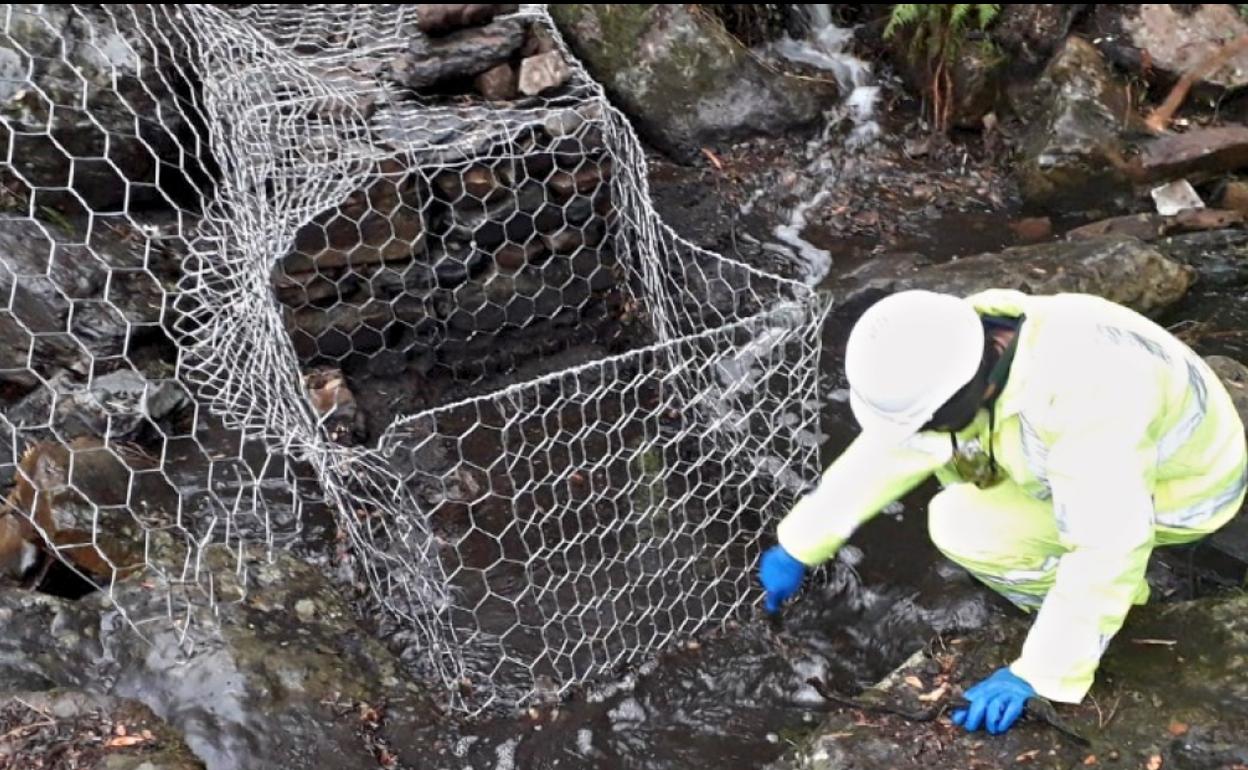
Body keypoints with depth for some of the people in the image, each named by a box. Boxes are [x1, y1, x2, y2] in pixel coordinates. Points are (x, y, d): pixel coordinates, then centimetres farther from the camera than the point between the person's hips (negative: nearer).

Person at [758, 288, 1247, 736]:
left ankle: (1115, 592, 3)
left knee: (961, 525, -21)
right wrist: (798, 546, 2)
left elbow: (1107, 548, -35)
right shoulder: (962, 354, -16)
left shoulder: (1078, 396, -41)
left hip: (1178, 489, -8)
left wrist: (1038, 676, -28)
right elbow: (885, 450, -4)